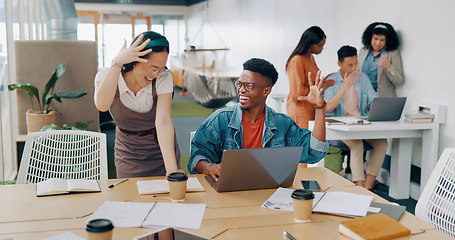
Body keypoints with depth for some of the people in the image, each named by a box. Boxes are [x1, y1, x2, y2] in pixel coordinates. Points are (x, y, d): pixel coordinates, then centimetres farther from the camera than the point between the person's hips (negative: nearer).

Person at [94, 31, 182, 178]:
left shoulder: (163, 78, -18)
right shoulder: (106, 75, -17)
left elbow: (163, 122, -29)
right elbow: (102, 105, -38)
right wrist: (118, 63, -40)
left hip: (162, 150, 0)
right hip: (128, 154, 0)